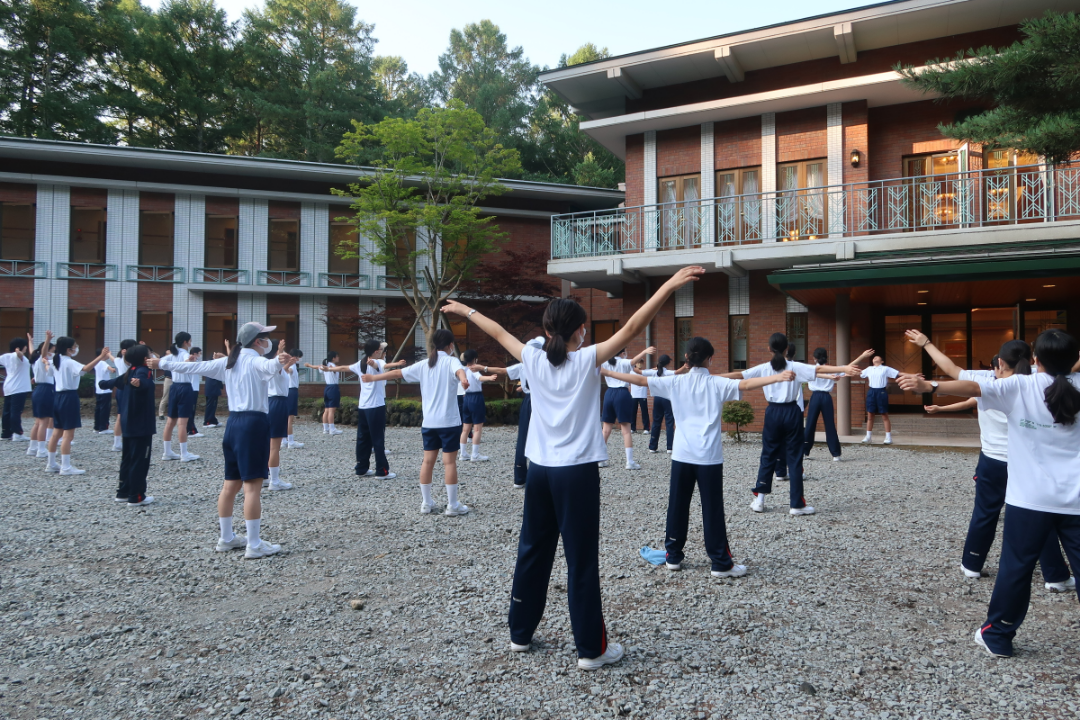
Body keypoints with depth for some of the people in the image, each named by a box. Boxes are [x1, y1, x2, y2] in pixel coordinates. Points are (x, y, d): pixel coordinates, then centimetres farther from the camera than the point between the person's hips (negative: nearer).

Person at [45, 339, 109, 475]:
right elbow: (85, 368, -36)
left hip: (58, 396, 10)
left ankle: (51, 464, 24)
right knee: (68, 434, -7)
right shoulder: (70, 362, -16)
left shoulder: (56, 361, 11)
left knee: (58, 432, 17)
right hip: (69, 397, -10)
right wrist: (101, 357, -44)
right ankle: (65, 467, -8)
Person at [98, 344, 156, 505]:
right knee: (140, 460, -3)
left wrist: (102, 382, 50)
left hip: (128, 424, 9)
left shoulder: (128, 373, 10)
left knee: (127, 458, 17)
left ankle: (123, 492, 24)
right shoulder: (143, 371, -16)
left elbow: (112, 382, 28)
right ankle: (136, 497, 0)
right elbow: (144, 383, -41)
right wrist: (138, 383, -64)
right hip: (141, 425, -9)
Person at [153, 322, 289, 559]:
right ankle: (254, 546, -6)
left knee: (231, 484, 15)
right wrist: (278, 360, -57)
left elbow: (194, 366, 19)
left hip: (234, 422, 8)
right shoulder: (255, 361, -9)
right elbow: (269, 366, -34)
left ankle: (226, 538, 26)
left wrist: (164, 362, 33)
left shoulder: (227, 362, 11)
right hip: (254, 423, -8)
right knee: (253, 486, -8)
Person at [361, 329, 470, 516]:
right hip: (449, 422, -5)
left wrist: (372, 378, 28)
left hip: (429, 422, 5)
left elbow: (397, 373, 15)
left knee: (428, 460, 10)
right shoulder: (451, 361, -6)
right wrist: (463, 379, -54)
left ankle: (426, 502, 16)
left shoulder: (424, 364, 9)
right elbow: (459, 370, -30)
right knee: (450, 461, -1)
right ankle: (453, 505, 2)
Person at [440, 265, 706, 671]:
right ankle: (591, 649, 10)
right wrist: (670, 285, -21)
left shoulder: (534, 360, 2)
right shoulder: (587, 360, -10)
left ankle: (520, 633, 29)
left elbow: (499, 333, 16)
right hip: (576, 472, -5)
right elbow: (631, 329, -18)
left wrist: (465, 311, 31)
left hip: (539, 469, 5)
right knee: (582, 560, 1)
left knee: (533, 551, 17)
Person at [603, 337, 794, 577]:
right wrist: (779, 377, -28)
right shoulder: (717, 384, -4)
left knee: (677, 507, 12)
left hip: (682, 456, 3)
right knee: (713, 511, 1)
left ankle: (673, 556, 20)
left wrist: (605, 371, 13)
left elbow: (639, 379, 5)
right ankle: (721, 564, 6)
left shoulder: (675, 382, 3)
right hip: (709, 457, -2)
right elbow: (746, 385, -20)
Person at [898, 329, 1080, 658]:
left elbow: (973, 387, -23)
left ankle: (997, 635, 19)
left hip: (1030, 497, -2)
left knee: (1016, 566, 8)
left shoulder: (1019, 387, -7)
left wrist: (929, 386, -35)